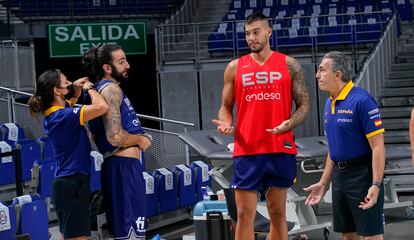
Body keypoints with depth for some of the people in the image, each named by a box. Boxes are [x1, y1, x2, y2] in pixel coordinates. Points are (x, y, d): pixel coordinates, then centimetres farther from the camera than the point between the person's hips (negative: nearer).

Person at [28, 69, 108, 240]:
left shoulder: (52, 114, 8)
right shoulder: (63, 116, -20)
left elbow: (71, 103, 31)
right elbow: (101, 107, -29)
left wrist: (77, 88, 9)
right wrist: (88, 88, -9)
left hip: (65, 182, 10)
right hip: (72, 184, -10)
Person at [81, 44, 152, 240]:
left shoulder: (104, 89, 19)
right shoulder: (111, 89, -12)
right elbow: (115, 137, -23)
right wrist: (140, 140, -6)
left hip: (119, 166, 11)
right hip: (124, 166, -11)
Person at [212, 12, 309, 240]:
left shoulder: (289, 65, 5)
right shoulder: (235, 67, 7)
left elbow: (303, 105, 5)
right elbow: (226, 106, 12)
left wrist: (289, 124, -15)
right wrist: (226, 123, -11)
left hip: (280, 149, 0)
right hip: (246, 151, 0)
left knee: (278, 213, 7)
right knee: (244, 215, -2)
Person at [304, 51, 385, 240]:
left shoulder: (361, 100, -15)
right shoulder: (329, 104, 11)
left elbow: (378, 146, -18)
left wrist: (376, 185, -25)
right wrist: (323, 183, 19)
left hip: (362, 175, -8)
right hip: (339, 175, 8)